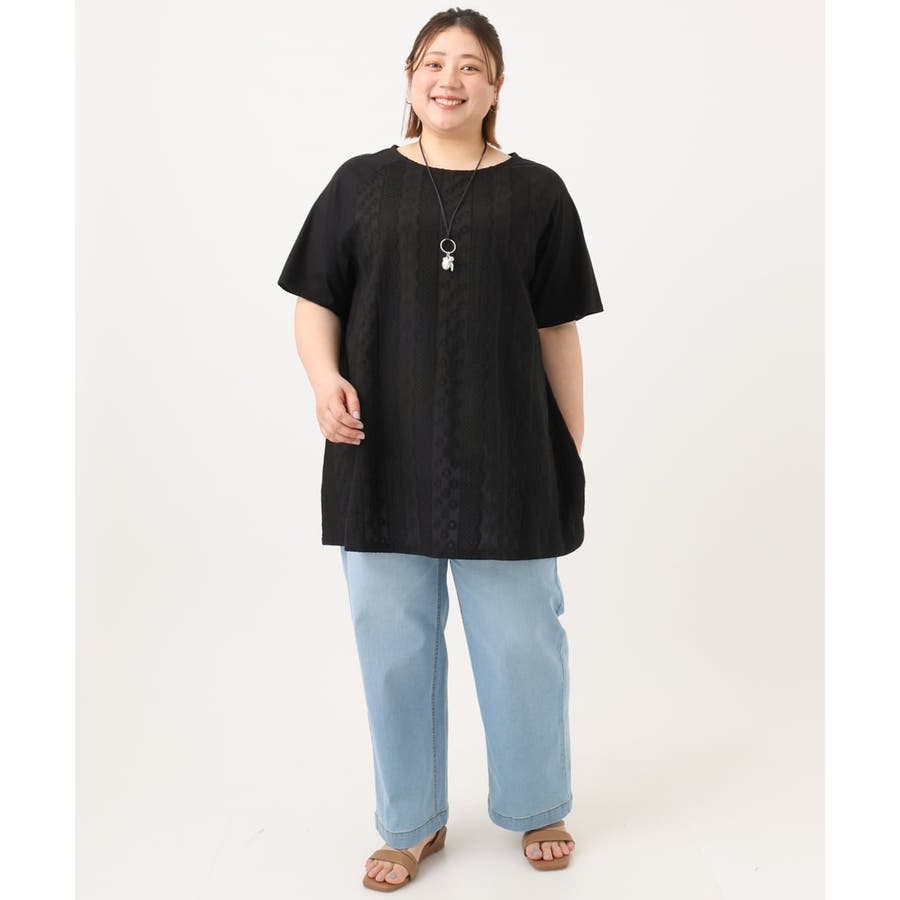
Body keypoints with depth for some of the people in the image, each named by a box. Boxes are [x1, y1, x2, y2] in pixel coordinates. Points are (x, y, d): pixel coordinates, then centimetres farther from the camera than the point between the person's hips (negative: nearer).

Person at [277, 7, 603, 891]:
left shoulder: (536, 193, 5)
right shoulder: (361, 184, 6)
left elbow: (557, 331, 6)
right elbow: (314, 304, 5)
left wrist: (574, 447, 4)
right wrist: (326, 380, -15)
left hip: (505, 459, 0)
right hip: (385, 459, 1)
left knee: (521, 640, 9)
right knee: (393, 641, 10)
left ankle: (537, 808, 35)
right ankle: (411, 822, 32)